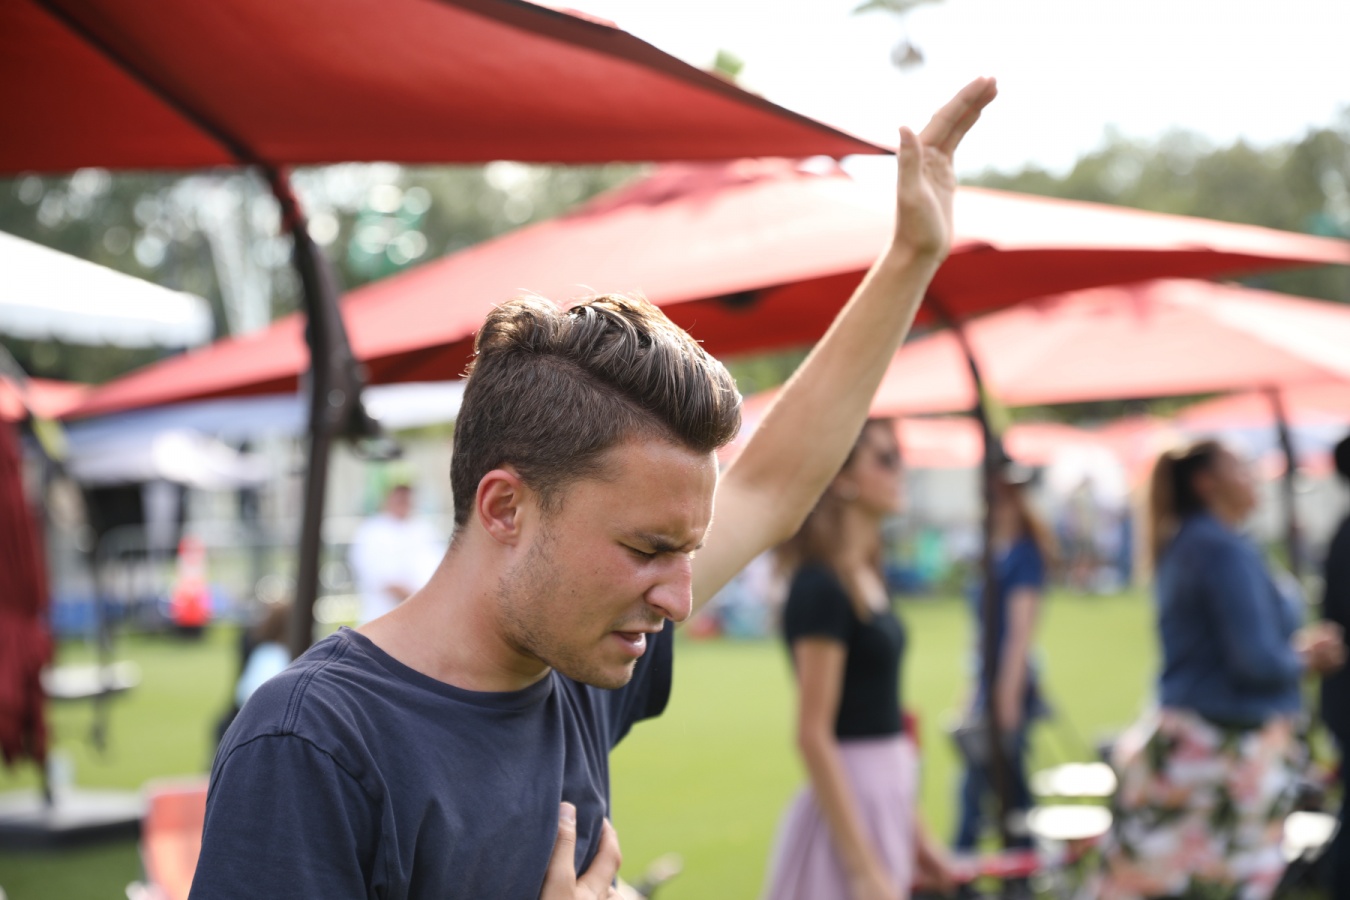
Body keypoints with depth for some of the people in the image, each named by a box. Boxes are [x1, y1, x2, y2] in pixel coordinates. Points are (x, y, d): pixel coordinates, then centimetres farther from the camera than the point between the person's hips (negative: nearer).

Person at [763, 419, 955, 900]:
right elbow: (813, 735, -19)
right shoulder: (821, 588, -16)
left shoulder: (868, 580, 10)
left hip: (884, 801, 9)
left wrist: (914, 833, 19)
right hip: (848, 805, -9)